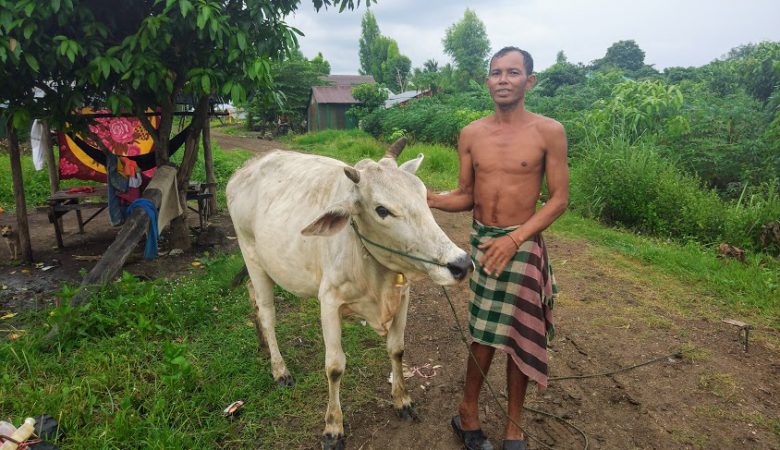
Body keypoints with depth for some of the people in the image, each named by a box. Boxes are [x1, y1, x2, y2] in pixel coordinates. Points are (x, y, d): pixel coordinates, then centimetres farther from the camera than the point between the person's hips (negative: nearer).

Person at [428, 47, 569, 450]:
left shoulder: (549, 132, -8)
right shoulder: (471, 134, 1)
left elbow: (559, 199, -8)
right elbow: (466, 196, 6)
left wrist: (514, 239, -18)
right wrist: (427, 200, -14)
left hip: (523, 243, -2)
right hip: (481, 240, 2)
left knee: (516, 338, 8)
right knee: (486, 333, 11)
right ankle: (468, 412, 31)